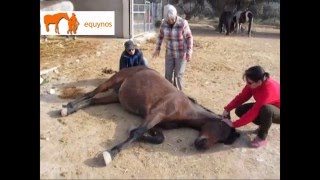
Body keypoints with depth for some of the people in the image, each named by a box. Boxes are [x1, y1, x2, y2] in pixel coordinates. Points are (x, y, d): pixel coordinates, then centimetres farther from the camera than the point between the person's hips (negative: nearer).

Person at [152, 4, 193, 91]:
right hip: (169, 53, 4)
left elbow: (189, 38, -12)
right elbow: (160, 36, 7)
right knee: (168, 74, 6)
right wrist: (157, 49, 10)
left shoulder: (183, 23, -22)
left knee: (178, 75, -1)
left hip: (181, 53, -4)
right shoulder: (164, 23, -9)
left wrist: (189, 53, -15)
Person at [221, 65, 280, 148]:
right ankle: (264, 125, 9)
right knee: (240, 110, -10)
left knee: (267, 109, -41)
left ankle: (262, 138, -17)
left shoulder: (268, 91, -40)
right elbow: (242, 97, -11)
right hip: (264, 107, 7)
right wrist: (227, 109, -23)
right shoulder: (254, 83, -19)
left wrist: (233, 124, -34)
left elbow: (253, 112, -38)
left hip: (277, 112, -7)